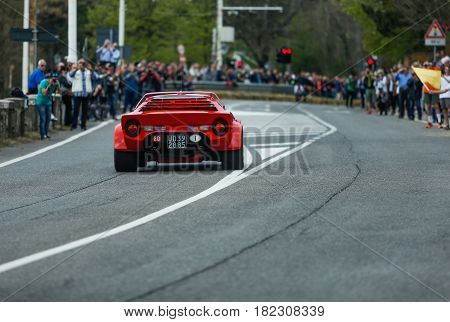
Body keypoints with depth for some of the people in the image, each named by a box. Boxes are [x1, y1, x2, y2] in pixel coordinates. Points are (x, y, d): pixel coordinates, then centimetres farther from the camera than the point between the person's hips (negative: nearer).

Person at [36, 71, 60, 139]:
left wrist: (57, 85, -25)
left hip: (48, 102, 6)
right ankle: (43, 135, -11)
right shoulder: (44, 82, -22)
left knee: (48, 119, 6)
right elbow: (44, 93, -30)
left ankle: (46, 134, 16)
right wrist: (49, 85, -34)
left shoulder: (56, 82, -5)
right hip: (41, 102, -6)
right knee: (43, 119, -11)